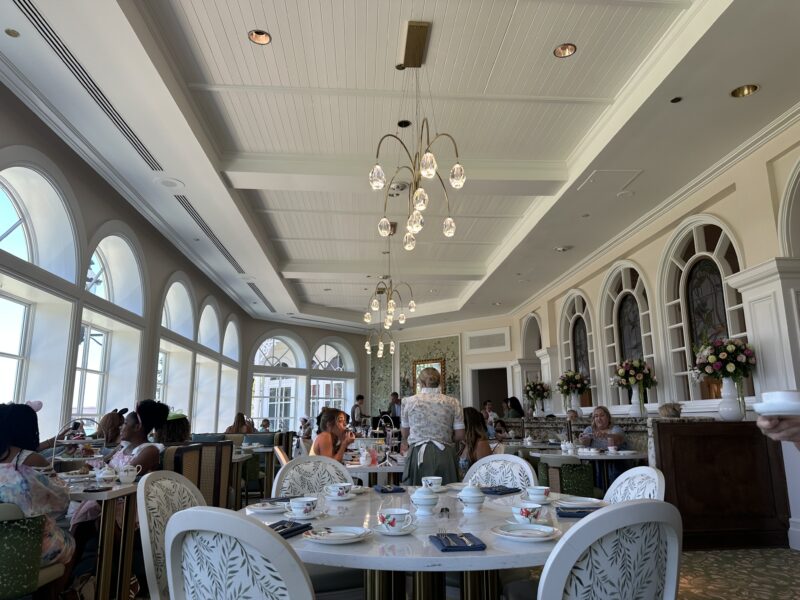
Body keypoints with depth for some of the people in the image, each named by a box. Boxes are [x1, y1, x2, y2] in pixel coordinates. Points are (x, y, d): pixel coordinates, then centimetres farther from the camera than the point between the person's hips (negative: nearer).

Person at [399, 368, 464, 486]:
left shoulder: (409, 401, 1)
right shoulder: (453, 403, 3)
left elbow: (404, 433, 12)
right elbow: (459, 435, 4)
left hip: (419, 454, -1)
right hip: (444, 455, 1)